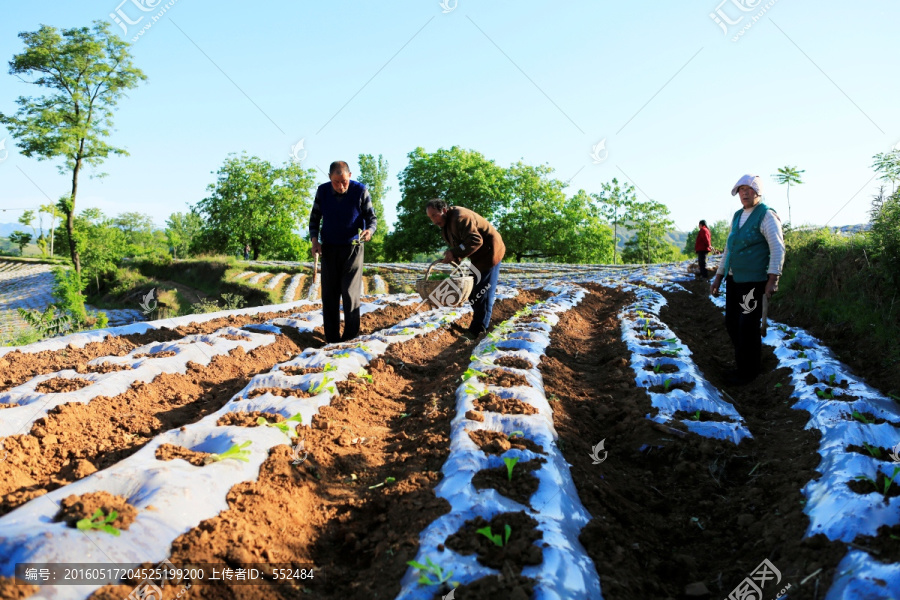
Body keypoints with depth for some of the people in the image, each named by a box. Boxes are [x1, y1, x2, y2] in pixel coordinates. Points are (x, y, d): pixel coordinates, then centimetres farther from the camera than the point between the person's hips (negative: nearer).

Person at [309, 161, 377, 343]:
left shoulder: (360, 191, -10)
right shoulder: (322, 191, -3)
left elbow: (371, 218, -4)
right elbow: (314, 218, 8)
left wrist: (369, 230, -26)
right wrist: (314, 239, -8)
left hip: (352, 248, -3)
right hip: (329, 249, 3)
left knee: (350, 294, -8)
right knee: (329, 295, 5)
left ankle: (351, 338, 1)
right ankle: (332, 339, 13)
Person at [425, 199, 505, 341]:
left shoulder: (460, 217, -24)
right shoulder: (446, 223, 8)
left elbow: (475, 241, -33)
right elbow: (459, 244, 12)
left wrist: (455, 253, -32)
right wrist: (451, 255, -7)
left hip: (489, 252, -10)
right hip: (479, 257, 11)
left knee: (482, 292, -9)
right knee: (473, 291, 13)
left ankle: (478, 330, -5)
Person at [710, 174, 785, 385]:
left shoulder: (766, 215, -9)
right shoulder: (737, 217, 14)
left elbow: (778, 249, -16)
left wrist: (772, 280, -24)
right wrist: (718, 278, 17)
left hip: (753, 281, -8)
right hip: (734, 280, 8)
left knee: (747, 326, -1)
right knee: (732, 323, 13)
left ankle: (749, 371, 14)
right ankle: (742, 363, 29)